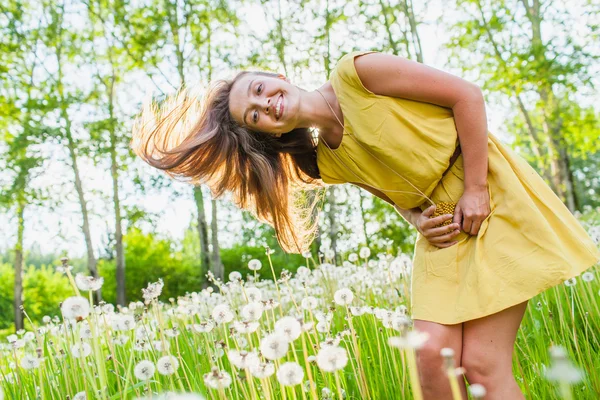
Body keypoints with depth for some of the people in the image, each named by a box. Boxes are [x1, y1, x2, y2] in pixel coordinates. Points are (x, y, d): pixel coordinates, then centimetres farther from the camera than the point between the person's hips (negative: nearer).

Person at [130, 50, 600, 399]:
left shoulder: (356, 72, -16)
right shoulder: (326, 164, 0)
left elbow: (467, 94, -13)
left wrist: (474, 189, -16)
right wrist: (420, 221, -9)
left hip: (491, 196, -5)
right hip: (444, 231, 5)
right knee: (432, 355, -8)